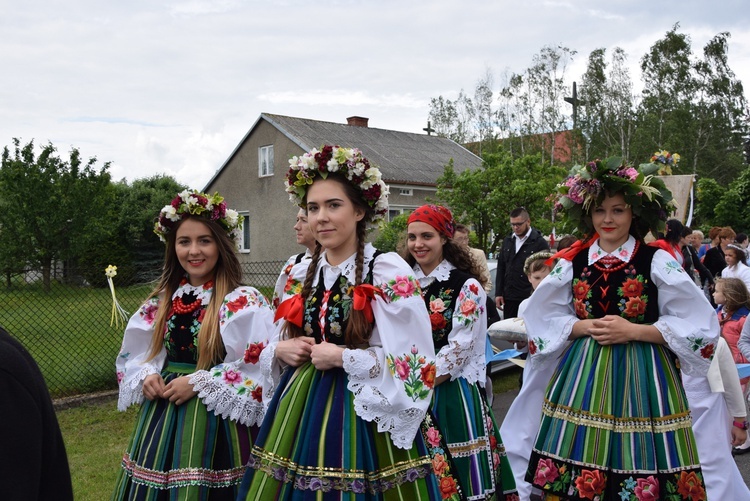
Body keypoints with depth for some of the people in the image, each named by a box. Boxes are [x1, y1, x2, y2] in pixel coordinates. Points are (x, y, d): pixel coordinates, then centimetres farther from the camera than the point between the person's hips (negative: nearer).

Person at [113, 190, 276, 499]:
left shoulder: (244, 303, -12)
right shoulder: (162, 301, 7)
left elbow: (257, 367, -18)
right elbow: (136, 353, 15)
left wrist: (197, 383, -18)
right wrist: (146, 376, -6)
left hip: (214, 421, -6)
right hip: (161, 414, 6)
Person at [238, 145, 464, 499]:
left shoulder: (388, 271, -11)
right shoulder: (301, 275, 8)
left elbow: (415, 362, -17)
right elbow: (276, 344, 19)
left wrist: (343, 357, -18)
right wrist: (281, 350, -3)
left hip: (362, 414, -5)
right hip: (301, 409, 6)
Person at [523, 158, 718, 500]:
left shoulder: (656, 261, -4)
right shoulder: (571, 263, 4)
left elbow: (698, 325, -6)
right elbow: (544, 319, 8)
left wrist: (634, 331, -14)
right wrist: (584, 326, -10)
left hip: (641, 376, -2)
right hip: (584, 373, 3)